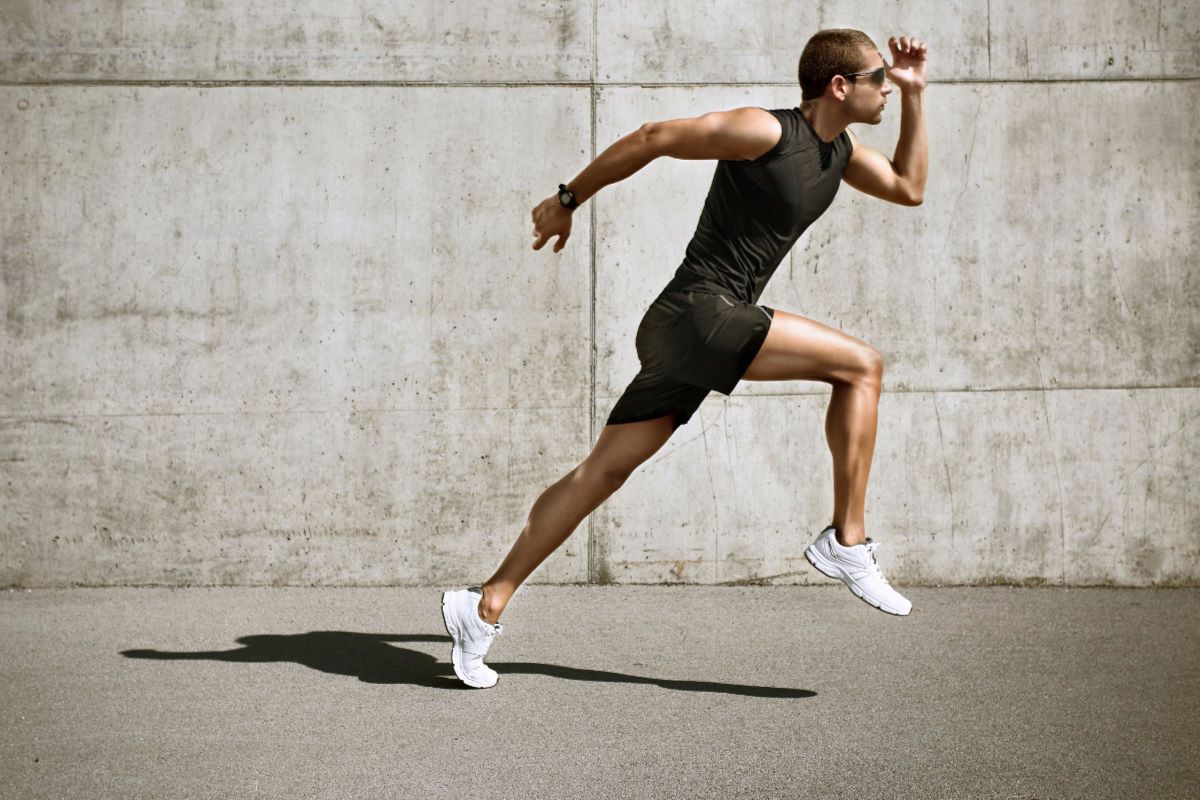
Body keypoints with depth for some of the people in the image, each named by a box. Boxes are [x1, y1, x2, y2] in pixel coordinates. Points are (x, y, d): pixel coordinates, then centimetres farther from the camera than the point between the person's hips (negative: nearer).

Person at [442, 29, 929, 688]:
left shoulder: (839, 151, 16)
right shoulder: (764, 130, -11)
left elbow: (910, 188, 27)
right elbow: (654, 138, -8)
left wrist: (914, 94, 18)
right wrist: (569, 199, -4)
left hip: (687, 336, 9)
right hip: (697, 312, -9)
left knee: (604, 471, 6)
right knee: (861, 365, -13)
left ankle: (485, 607, 8)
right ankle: (848, 542, -9)